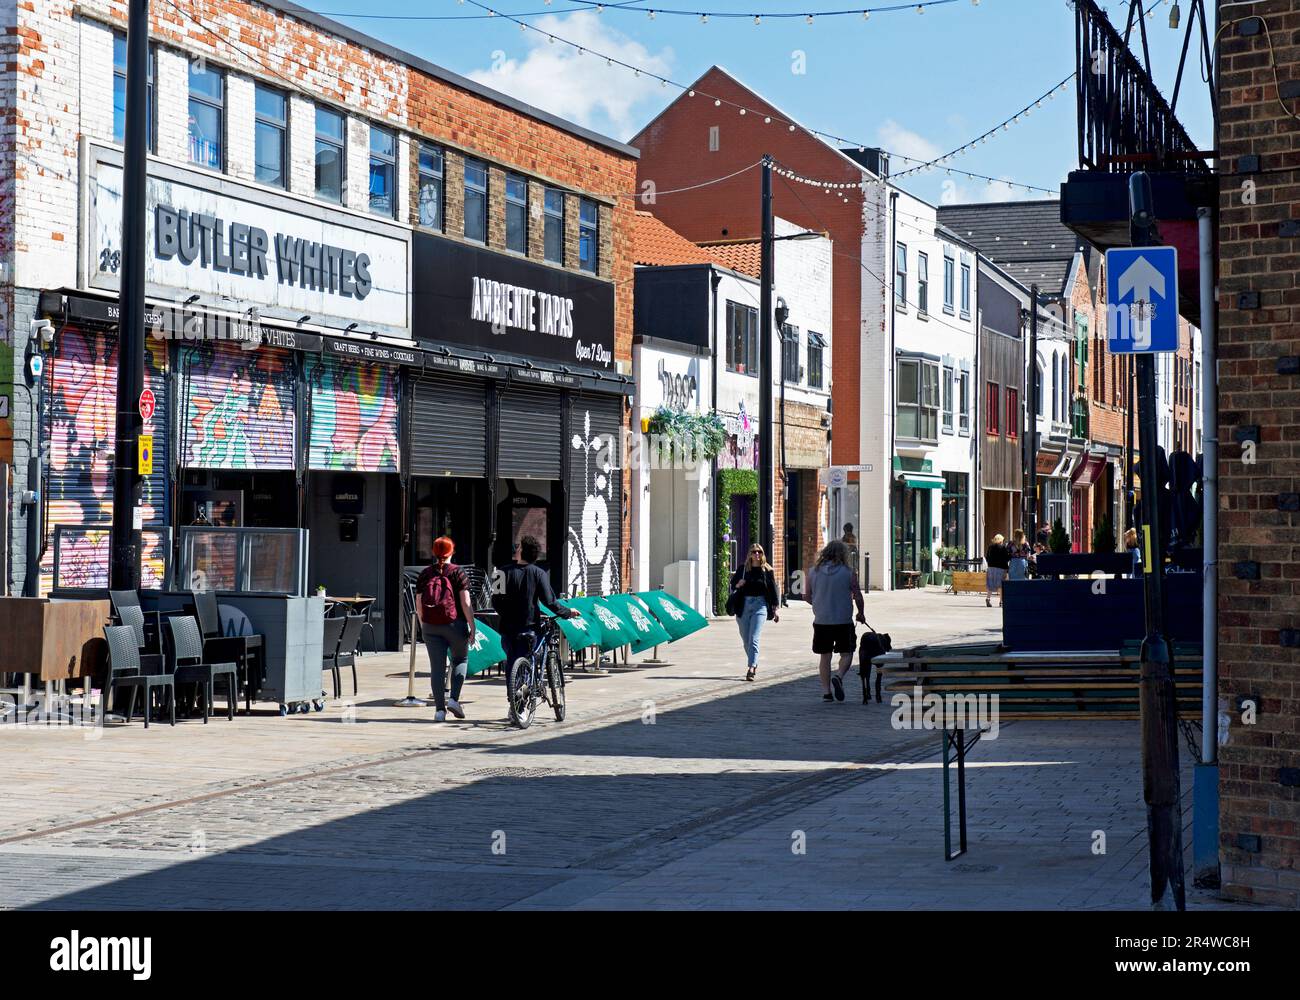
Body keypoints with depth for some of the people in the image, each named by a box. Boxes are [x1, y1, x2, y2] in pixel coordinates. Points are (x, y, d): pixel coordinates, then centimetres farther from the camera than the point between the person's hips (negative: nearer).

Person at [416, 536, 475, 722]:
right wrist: (472, 627, -5)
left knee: (437, 667, 4)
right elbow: (465, 602, -9)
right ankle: (454, 699, 2)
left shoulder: (425, 574, 6)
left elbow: (418, 604, 8)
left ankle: (439, 709, 1)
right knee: (461, 659, 18)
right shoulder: (458, 573, -4)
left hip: (430, 626, 2)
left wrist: (423, 625, 20)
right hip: (454, 624, -2)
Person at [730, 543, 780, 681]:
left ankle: (751, 669, -19)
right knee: (746, 640, 9)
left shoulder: (767, 570, 2)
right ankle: (754, 664, 29)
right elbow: (733, 586, 14)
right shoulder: (742, 569, 6)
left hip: (760, 605, -3)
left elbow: (773, 590, 7)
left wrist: (775, 610, 6)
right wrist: (738, 585, -10)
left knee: (753, 639, -14)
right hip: (744, 605, 3)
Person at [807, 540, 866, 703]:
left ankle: (826, 691, 8)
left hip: (821, 621, 2)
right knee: (846, 653, 9)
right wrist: (861, 613, 14)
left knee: (825, 656, 11)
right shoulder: (848, 572, -5)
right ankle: (839, 677, -17)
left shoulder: (814, 572, 2)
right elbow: (857, 596, -3)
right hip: (843, 621, -2)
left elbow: (808, 597, 8)